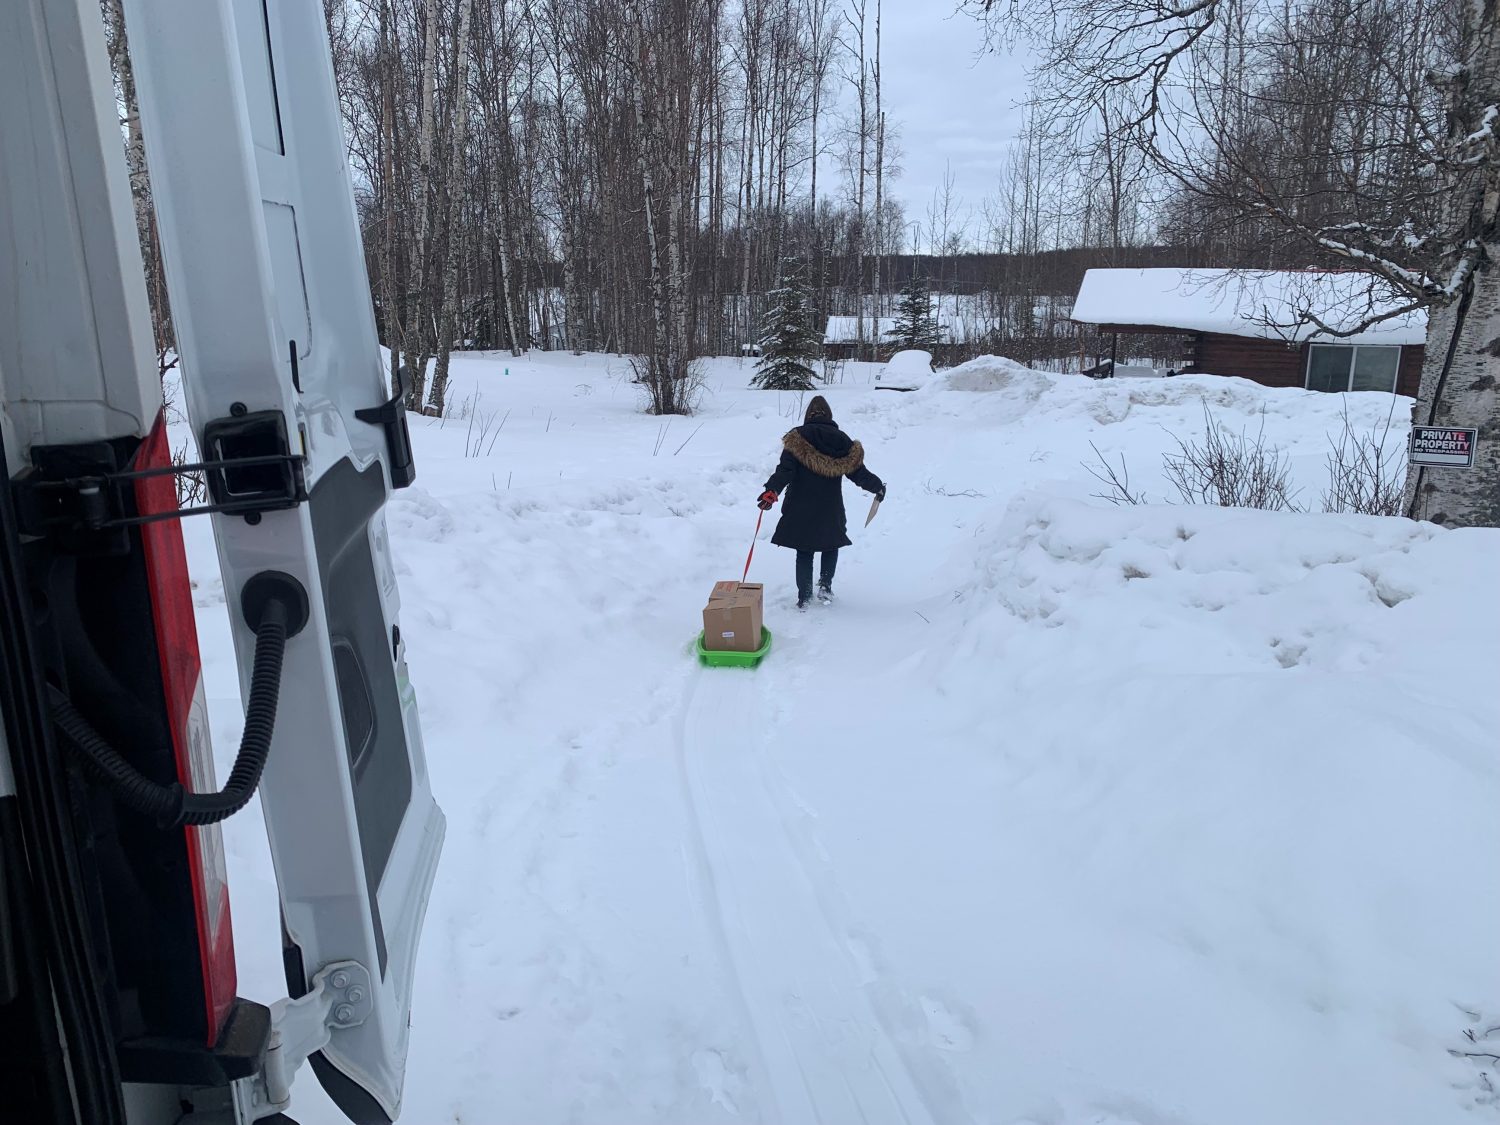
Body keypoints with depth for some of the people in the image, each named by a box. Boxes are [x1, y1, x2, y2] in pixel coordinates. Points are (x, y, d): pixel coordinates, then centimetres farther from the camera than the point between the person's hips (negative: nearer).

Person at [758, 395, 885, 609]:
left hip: (801, 509, -1)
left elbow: (785, 469, -18)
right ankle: (825, 586, 11)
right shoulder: (842, 441, 1)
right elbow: (858, 473, 3)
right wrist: (877, 487, 18)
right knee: (831, 546, 23)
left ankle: (804, 597, 6)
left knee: (804, 552, 8)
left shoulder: (797, 439, -5)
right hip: (831, 510, 1)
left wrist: (772, 490, -24)